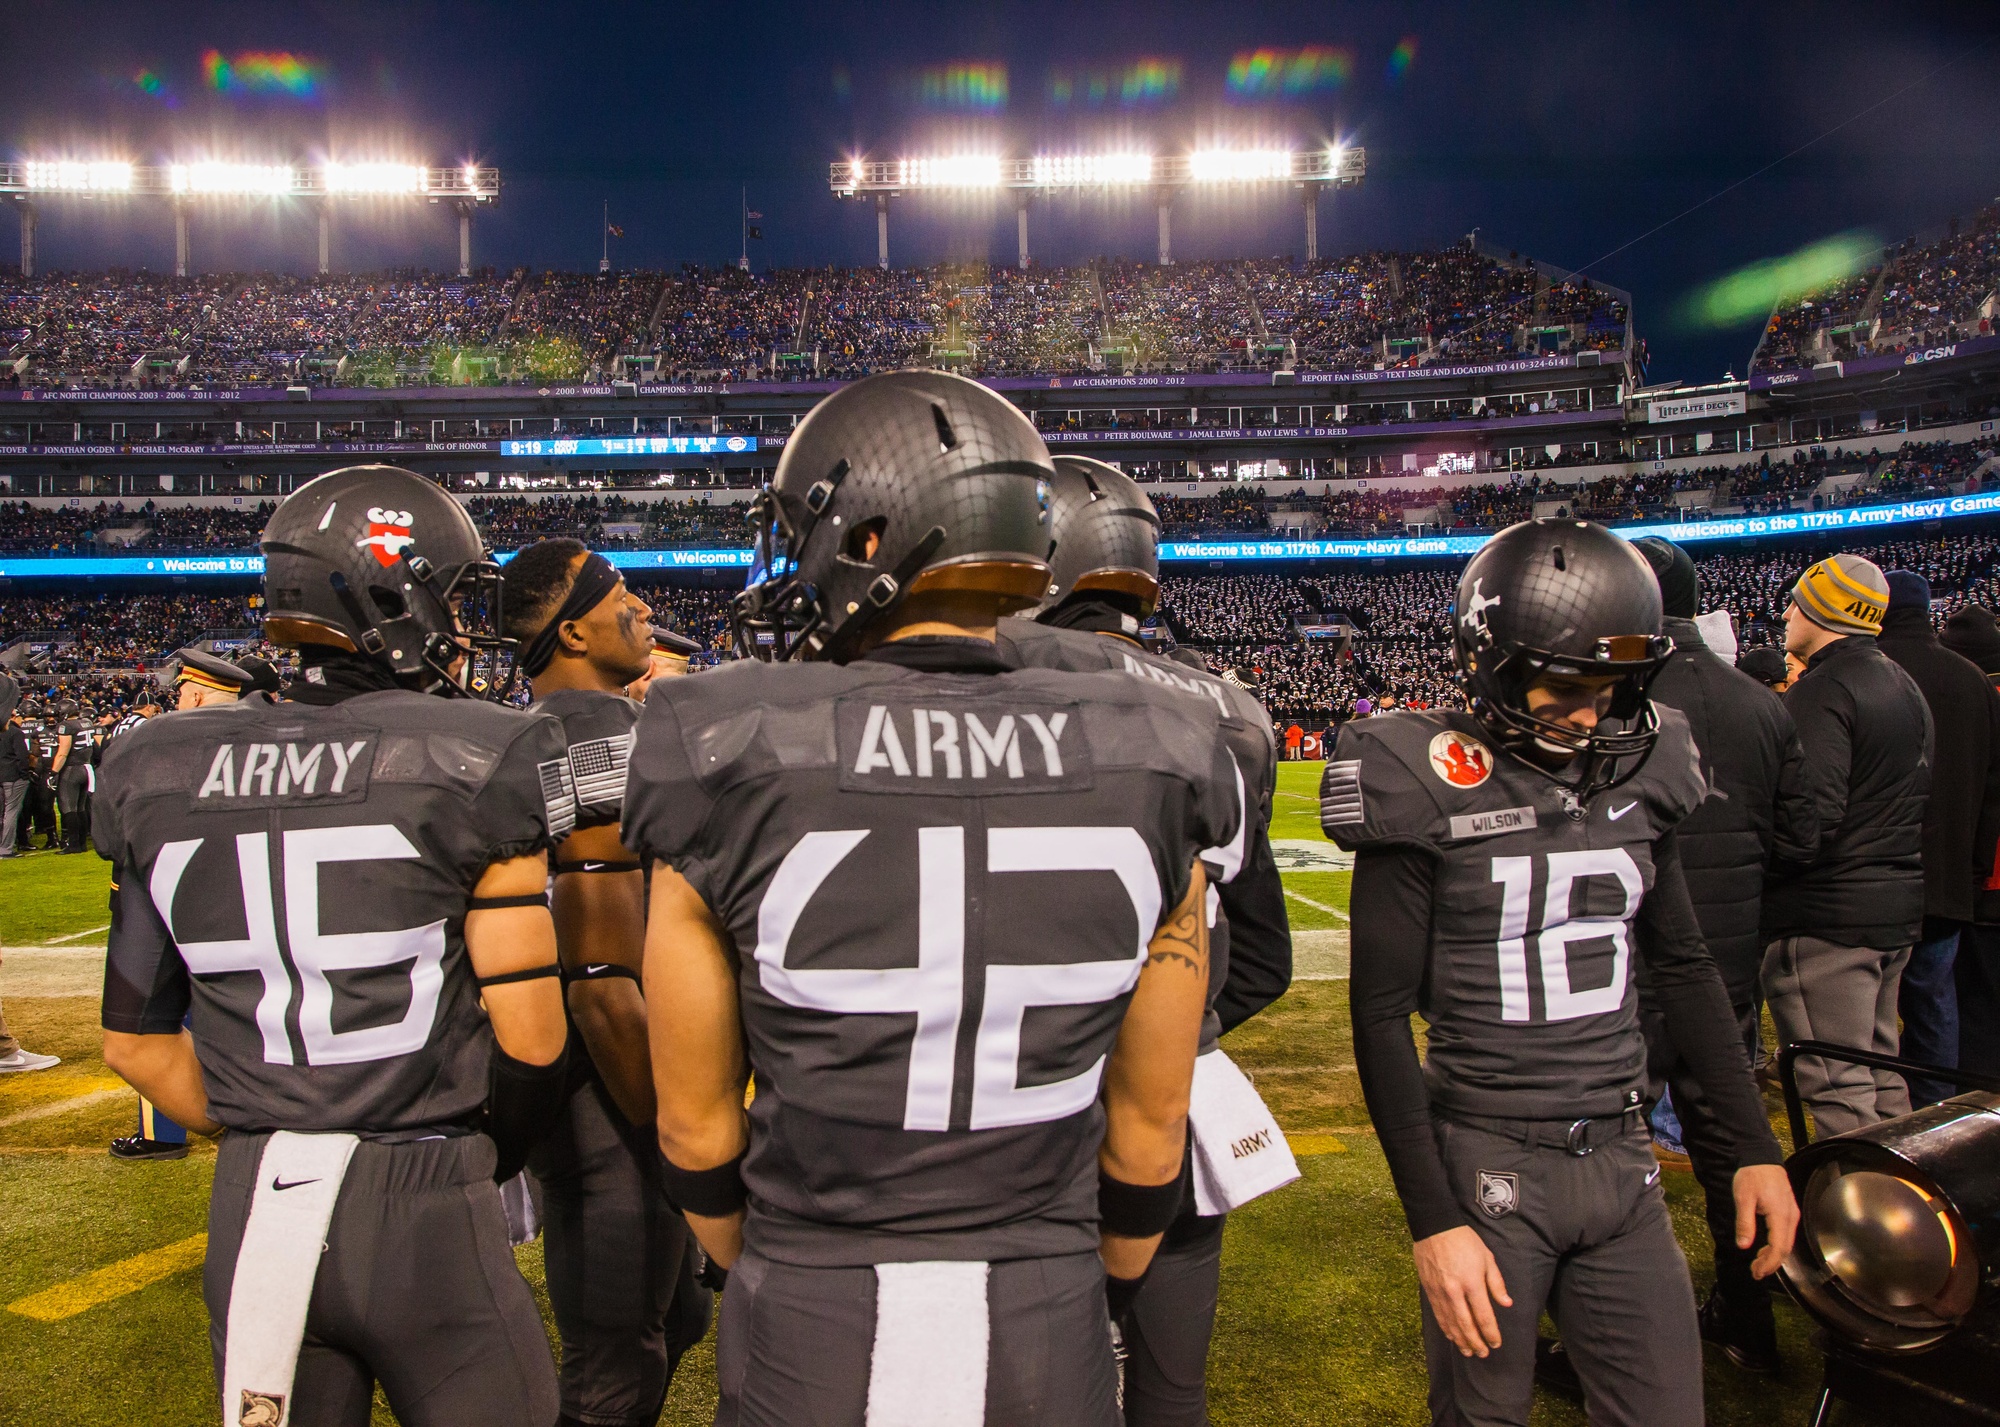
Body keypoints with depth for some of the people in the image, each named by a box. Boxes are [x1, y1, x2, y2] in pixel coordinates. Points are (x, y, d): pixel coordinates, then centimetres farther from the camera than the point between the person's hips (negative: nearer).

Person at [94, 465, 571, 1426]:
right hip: (420, 1206, -5)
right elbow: (529, 1036, -11)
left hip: (246, 1204, 5)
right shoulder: (471, 763, -13)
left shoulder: (163, 774, 2)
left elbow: (137, 1041, 9)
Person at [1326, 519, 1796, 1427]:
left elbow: (1680, 968, 14)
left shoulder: (1639, 771, 3)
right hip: (1488, 1167, -4)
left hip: (1622, 1163, 5)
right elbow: (1381, 1017, -11)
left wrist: (1755, 1146, 13)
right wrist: (1432, 1220, -14)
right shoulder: (1427, 789, -13)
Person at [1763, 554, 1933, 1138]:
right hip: (1898, 909, 10)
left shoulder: (1821, 691, -17)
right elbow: (1916, 799, 18)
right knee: (1879, 1075, 20)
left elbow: (1814, 815, -25)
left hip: (1827, 916, -10)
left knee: (1838, 1089, -4)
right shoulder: (1904, 686, 14)